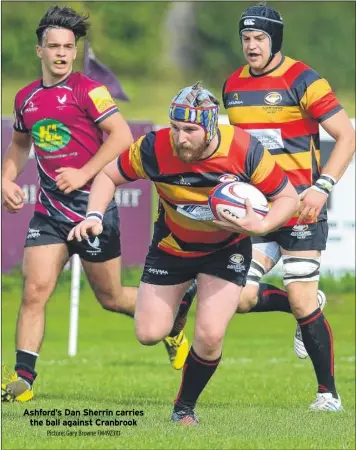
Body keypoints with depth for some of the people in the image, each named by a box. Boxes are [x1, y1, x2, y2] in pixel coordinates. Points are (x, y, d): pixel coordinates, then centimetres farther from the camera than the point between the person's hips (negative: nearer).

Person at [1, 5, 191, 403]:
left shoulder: (87, 91, -8)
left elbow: (122, 136, -15)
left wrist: (84, 174, -19)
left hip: (92, 204, -5)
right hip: (49, 211, 5)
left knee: (111, 298, 7)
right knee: (34, 291, -10)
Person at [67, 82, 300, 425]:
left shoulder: (245, 150, -27)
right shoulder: (155, 148, -25)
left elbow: (288, 197, -15)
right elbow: (108, 175, -8)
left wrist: (261, 226, -33)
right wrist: (94, 216, -24)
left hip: (227, 248, -1)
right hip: (172, 245, 1)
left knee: (210, 336, -15)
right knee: (149, 334, -2)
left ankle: (185, 407, 13)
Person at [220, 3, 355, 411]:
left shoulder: (302, 81, -9)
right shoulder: (233, 86, 9)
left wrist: (322, 187, -20)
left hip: (299, 207, -6)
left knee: (302, 305, -8)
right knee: (237, 297, -6)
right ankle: (310, 307, 22)